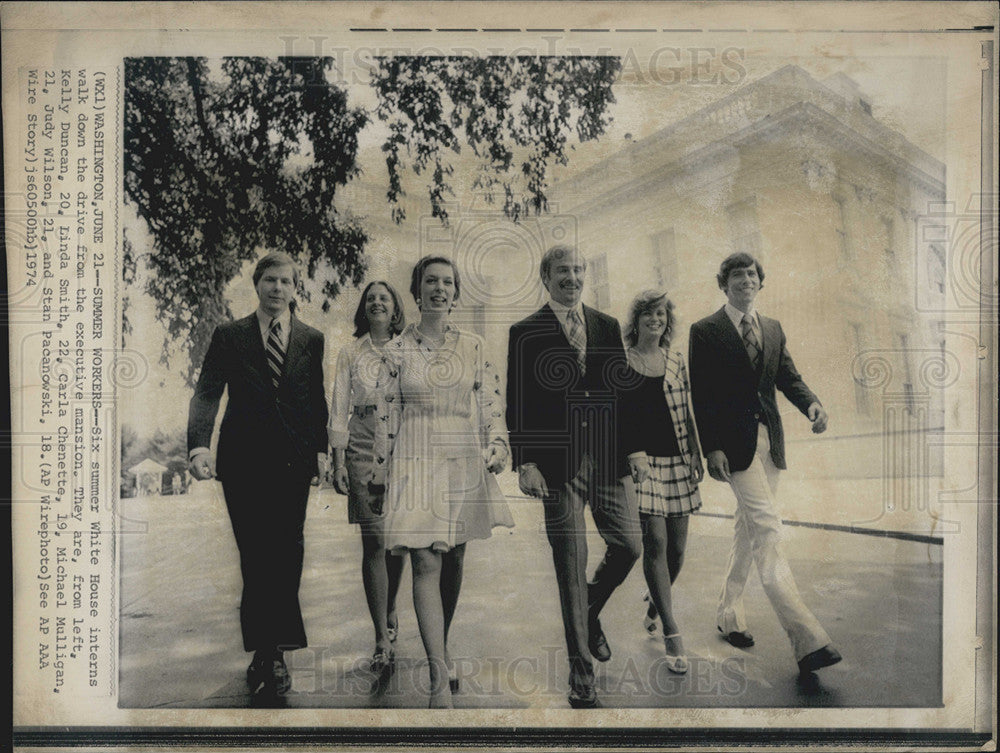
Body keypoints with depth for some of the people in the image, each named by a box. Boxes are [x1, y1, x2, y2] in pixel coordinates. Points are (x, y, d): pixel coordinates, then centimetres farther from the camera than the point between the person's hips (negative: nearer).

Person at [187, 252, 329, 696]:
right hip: (244, 462, 0)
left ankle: (270, 653, 13)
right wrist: (199, 446, -18)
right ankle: (269, 653, 17)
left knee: (285, 557, -1)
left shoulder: (312, 340, 10)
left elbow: (318, 401, 12)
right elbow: (206, 393, -3)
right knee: (255, 557, 3)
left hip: (293, 462, 1)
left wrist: (321, 449, 3)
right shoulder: (229, 336, 6)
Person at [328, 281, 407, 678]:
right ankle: (382, 639, -3)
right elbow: (339, 409, 4)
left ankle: (390, 611, 32)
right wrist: (338, 461, -3)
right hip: (364, 446, -1)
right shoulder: (350, 354, 8)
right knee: (374, 540, -7)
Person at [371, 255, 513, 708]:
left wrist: (497, 444, -6)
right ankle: (440, 674, -7)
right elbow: (385, 414, 4)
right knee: (425, 562, -9)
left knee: (454, 560, 10)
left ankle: (441, 650, 30)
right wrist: (381, 467, 4)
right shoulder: (397, 351, 3)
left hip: (465, 463, 2)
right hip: (417, 462, -2)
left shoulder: (473, 348, 7)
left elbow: (490, 402, 7)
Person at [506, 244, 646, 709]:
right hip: (558, 465, -4)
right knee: (570, 565, 2)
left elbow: (625, 390, 13)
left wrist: (636, 447, 6)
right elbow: (517, 405, -2)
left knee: (629, 546, 5)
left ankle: (590, 614, 35)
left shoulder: (608, 327, 12)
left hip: (608, 460, 4)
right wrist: (525, 463, -10)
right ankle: (581, 668, 17)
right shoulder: (526, 334, 1)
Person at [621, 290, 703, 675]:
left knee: (678, 546, 6)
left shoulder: (677, 361, 11)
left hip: (677, 460, 4)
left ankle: (655, 604, 35)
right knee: (655, 542, -11)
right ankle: (671, 634, -5)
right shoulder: (621, 362, 0)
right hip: (641, 459, -4)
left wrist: (696, 455, 12)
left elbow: (687, 412, 15)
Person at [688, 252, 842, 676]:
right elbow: (700, 395, -7)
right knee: (767, 529, -13)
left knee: (748, 530, 14)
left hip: (770, 441, 7)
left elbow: (789, 378, 11)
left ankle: (729, 613, 29)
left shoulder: (773, 329, 16)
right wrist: (711, 448, -15)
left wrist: (811, 404, -12)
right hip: (735, 443, -6)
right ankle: (805, 638, -15)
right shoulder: (706, 331, -2)